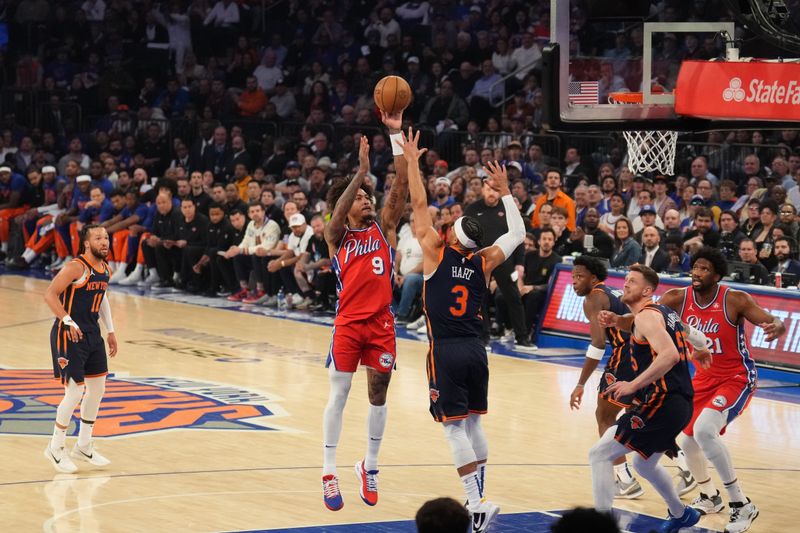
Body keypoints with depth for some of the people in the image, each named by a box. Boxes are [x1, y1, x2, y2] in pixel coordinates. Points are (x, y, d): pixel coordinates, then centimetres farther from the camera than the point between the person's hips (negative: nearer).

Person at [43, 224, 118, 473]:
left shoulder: (105, 269, 7)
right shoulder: (76, 267, -19)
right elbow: (50, 294, -24)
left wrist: (110, 331, 20)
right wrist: (68, 321, -29)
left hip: (92, 334, 9)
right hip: (69, 335, -9)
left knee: (97, 389, 13)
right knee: (75, 392, -8)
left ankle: (84, 446, 27)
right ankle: (55, 448, 9)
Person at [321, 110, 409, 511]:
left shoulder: (384, 228, 7)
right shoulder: (337, 235, 1)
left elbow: (401, 185, -3)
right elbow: (337, 213, -22)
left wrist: (396, 135, -11)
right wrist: (361, 171, -32)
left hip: (381, 323, 3)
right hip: (348, 323, -3)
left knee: (378, 395, 7)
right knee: (338, 394, -2)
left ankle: (369, 466, 21)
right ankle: (329, 472, 2)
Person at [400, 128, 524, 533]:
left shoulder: (436, 253, -6)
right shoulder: (484, 262, 5)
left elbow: (419, 205, -1)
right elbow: (517, 233, 19)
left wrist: (412, 161, 7)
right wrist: (504, 191, 25)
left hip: (446, 351, -5)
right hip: (475, 350, 5)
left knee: (454, 427, -6)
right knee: (472, 423, 15)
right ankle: (476, 499, 17)